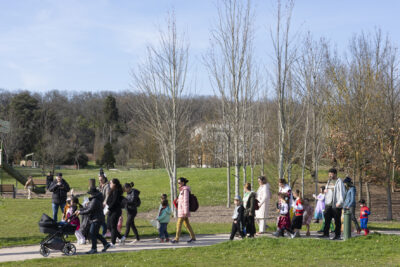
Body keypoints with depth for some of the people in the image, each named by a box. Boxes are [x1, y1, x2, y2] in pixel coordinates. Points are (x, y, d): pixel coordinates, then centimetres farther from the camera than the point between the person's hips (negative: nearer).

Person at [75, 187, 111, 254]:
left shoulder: (95, 201, -21)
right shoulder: (93, 199, 14)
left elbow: (89, 210, -22)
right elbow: (87, 207, 20)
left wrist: (80, 213, -13)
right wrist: (80, 210, 12)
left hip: (97, 219, -11)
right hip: (95, 219, 11)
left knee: (92, 233, -7)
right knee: (95, 233, 17)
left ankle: (94, 249, -1)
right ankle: (106, 244, 23)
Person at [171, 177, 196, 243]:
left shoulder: (185, 189, -13)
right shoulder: (182, 190, 14)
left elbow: (186, 201, -18)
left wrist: (186, 211, -20)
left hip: (184, 209, -9)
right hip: (181, 209, 9)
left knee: (179, 223, -8)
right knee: (186, 223, 11)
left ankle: (176, 239, -6)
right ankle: (193, 237, 15)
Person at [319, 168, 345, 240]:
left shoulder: (339, 182, -7)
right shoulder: (329, 181, 16)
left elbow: (342, 193, -13)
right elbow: (326, 189, 30)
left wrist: (339, 202, -21)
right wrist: (325, 190, 5)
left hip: (336, 204, -7)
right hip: (328, 204, 7)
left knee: (337, 220, 0)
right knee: (327, 219, 3)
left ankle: (337, 235, 5)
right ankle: (326, 234, 7)